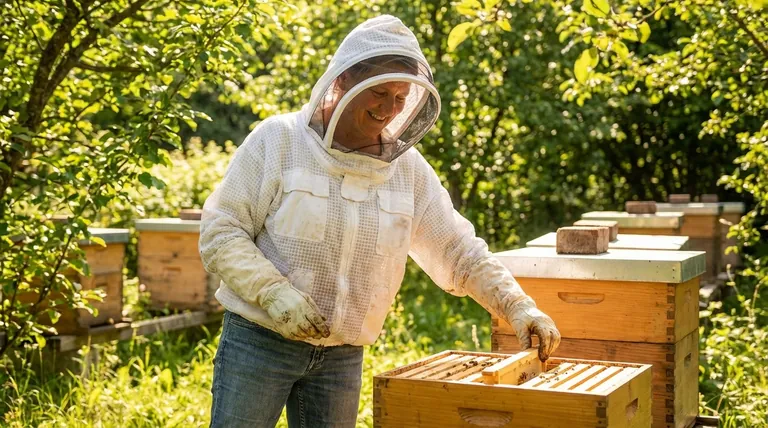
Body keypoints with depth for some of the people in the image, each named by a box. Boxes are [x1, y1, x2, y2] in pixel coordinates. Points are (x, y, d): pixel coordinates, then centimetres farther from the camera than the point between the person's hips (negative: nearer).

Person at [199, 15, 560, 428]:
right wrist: (274, 291, -22)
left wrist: (517, 305, -7)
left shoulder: (409, 169, 2)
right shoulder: (278, 140, -9)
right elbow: (220, 233, -9)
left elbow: (459, 253, 6)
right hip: (258, 342, -3)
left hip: (343, 357, 4)